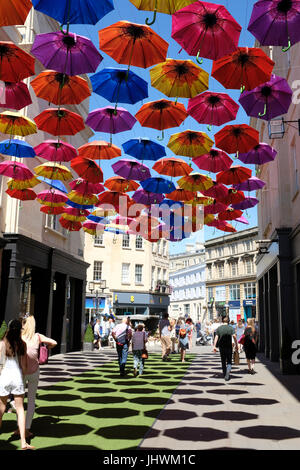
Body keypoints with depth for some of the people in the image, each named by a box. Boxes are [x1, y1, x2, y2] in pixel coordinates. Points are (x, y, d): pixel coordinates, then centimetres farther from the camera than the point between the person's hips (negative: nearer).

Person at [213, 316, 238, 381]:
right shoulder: (231, 328, -2)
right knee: (229, 361, 2)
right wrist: (236, 345, -3)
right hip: (229, 346, -2)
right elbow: (234, 337, -9)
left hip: (221, 347, 2)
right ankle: (227, 374, -19)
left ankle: (225, 374, 25)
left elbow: (216, 337, -1)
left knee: (223, 361, 15)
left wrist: (214, 346, 0)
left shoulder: (219, 328, 4)